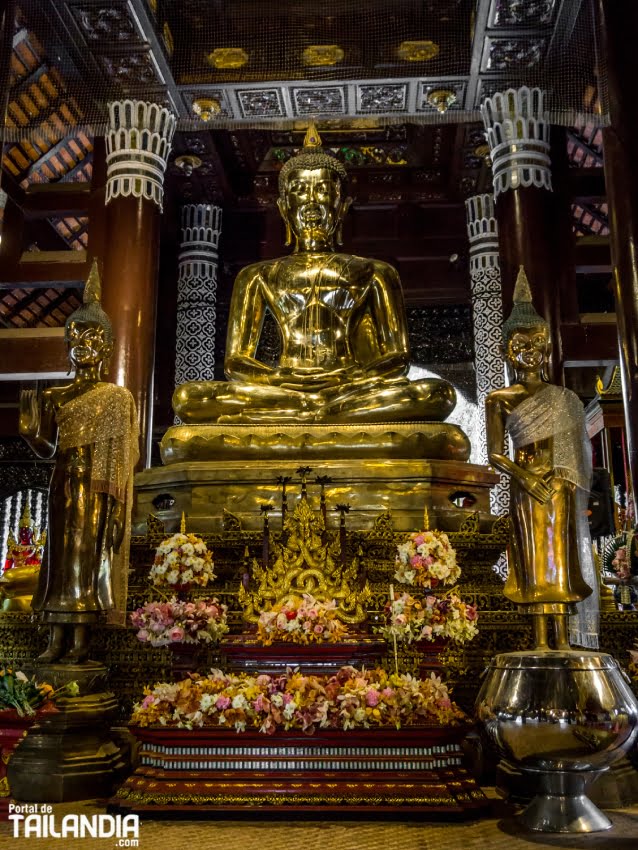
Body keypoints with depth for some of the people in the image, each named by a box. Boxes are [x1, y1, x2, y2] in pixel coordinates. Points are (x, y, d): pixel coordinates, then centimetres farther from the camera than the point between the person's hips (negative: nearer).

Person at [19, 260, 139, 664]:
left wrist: (115, 500, -14)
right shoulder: (57, 398, 14)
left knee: (87, 559, -5)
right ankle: (57, 641, 6)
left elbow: (121, 456, -6)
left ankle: (80, 641, -2)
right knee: (61, 560, 3)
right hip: (63, 488, 5)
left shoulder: (116, 397, 0)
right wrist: (31, 428, -7)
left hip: (95, 490, -5)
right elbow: (47, 448, 12)